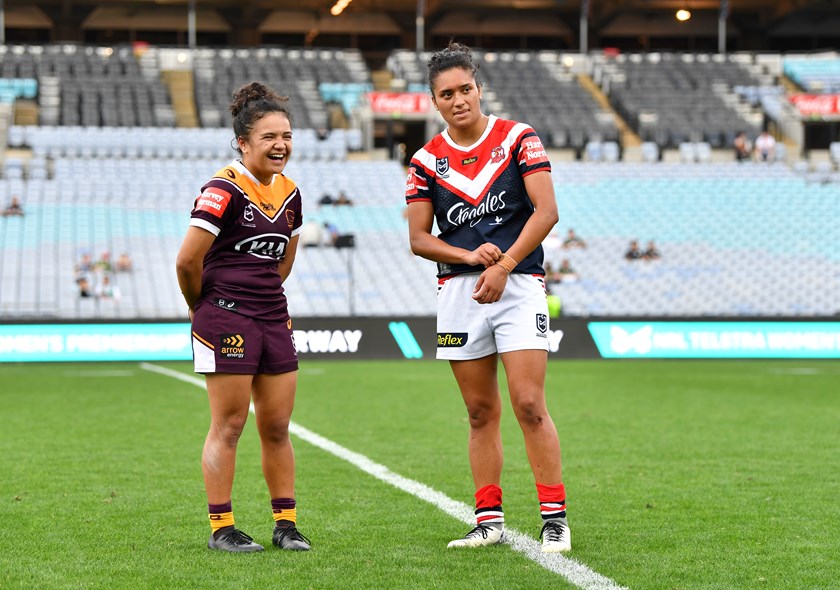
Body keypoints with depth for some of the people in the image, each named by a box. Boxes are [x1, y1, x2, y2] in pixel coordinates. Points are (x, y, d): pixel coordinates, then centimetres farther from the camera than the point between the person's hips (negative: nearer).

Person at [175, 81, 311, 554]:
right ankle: (222, 528, 6)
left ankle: (286, 524, 16)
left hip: (273, 319, 7)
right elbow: (188, 259, -15)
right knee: (228, 425, -2)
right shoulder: (224, 190, -13)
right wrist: (202, 308, -2)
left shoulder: (289, 193, 10)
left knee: (278, 427, 9)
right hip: (226, 320, -7)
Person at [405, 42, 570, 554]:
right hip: (458, 290, 3)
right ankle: (490, 519, 13)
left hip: (518, 284, -3)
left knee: (529, 405, -11)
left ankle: (556, 518, -5)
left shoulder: (518, 138, 0)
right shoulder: (426, 161, 7)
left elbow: (546, 211, -7)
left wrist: (503, 265, -14)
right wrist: (471, 255, -11)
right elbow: (418, 238, 5)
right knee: (481, 413, 6)